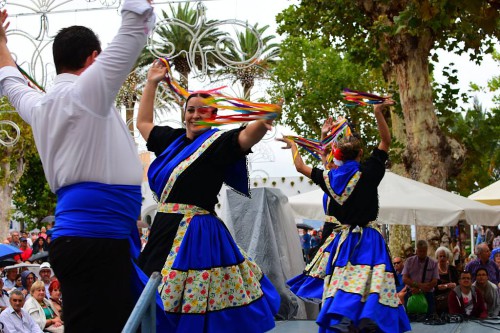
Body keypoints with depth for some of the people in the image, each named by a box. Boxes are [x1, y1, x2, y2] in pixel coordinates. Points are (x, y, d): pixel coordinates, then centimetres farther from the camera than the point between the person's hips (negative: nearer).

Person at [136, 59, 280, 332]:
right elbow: (143, 123, 31)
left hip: (198, 235, -7)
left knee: (195, 307, -8)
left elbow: (248, 136, -24)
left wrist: (264, 122, -46)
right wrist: (151, 84, 31)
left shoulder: (218, 143, -5)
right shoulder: (173, 140, 14)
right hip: (165, 229, 7)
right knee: (160, 306, 11)